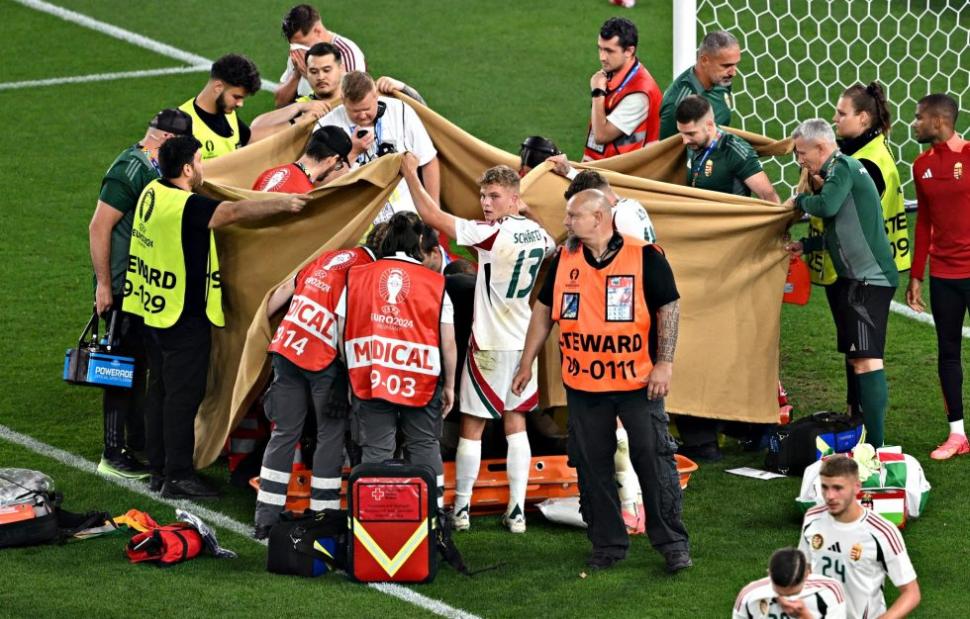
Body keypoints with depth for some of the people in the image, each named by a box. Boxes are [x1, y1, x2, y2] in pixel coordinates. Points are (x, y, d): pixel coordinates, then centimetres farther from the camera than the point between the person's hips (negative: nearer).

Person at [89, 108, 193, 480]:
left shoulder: (156, 169, 9)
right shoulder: (130, 171, -19)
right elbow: (99, 228, -21)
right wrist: (103, 285, -21)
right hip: (123, 290, -9)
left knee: (140, 365, 18)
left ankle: (138, 440, 30)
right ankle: (114, 455, 0)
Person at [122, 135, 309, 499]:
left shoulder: (153, 193, 5)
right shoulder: (184, 206, -23)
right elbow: (235, 212, -27)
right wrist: (282, 205, -24)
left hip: (155, 310, 10)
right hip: (185, 315, -10)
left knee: (160, 390, 15)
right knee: (183, 394, -3)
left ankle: (159, 470, 22)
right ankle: (178, 477, 0)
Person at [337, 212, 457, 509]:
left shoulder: (356, 277, 4)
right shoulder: (435, 283, 0)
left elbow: (343, 334, 6)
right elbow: (448, 342, 0)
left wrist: (353, 377, 15)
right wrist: (449, 385, 11)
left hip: (369, 380, 1)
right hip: (422, 382, 0)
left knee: (375, 449, 3)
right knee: (424, 447, 9)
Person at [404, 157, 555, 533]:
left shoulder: (493, 234, -18)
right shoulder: (536, 233, 3)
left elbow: (431, 216, -20)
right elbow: (554, 251, 29)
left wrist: (410, 173, -10)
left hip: (490, 344, -7)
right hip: (523, 342, 7)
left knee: (472, 427, 2)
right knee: (515, 424, 9)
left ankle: (461, 509, 6)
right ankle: (516, 511, 6)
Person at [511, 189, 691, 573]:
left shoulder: (645, 258, -7)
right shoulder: (564, 260, 6)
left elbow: (669, 307, -4)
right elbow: (543, 310, 15)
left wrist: (664, 362, -11)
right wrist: (527, 363, 13)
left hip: (638, 382, -4)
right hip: (583, 383, 4)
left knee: (654, 459, -2)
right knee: (592, 466, 6)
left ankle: (672, 542, 7)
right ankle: (607, 544, 16)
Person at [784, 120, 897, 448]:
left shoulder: (843, 167, -12)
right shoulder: (841, 171, 18)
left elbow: (827, 206, -28)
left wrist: (799, 200, -9)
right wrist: (806, 245, 14)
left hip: (869, 278, -11)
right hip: (854, 277, 11)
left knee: (866, 358, -15)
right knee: (856, 357, 16)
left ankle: (875, 442, -19)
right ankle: (861, 429, 23)